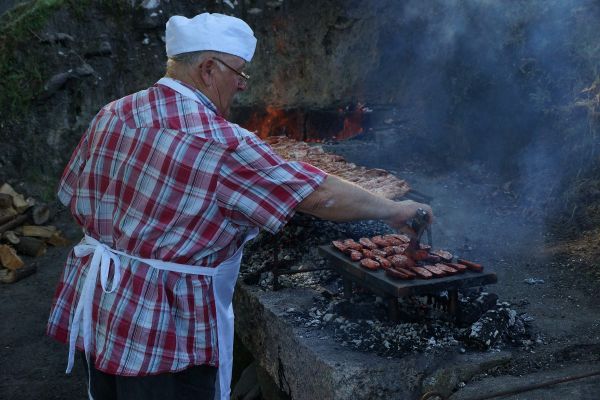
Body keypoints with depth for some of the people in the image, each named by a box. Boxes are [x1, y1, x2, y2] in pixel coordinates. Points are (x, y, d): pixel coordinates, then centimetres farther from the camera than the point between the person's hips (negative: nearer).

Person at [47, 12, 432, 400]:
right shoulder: (219, 143, -22)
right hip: (160, 330, -8)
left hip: (95, 308, 8)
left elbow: (73, 196, 11)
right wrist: (397, 210, -7)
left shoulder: (111, 115, 1)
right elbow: (321, 195, -20)